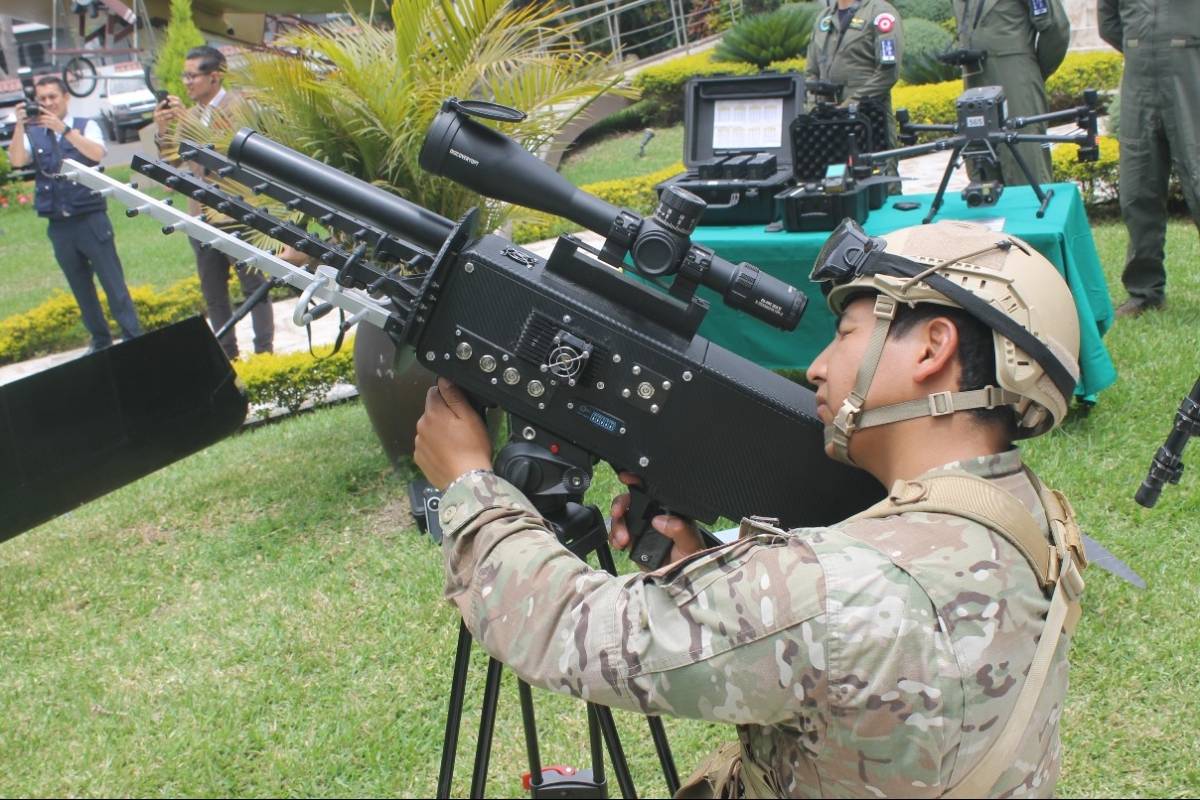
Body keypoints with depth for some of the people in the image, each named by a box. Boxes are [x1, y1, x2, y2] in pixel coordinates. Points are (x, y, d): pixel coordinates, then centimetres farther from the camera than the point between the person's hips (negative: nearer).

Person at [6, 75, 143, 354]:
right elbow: (16, 161, -9)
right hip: (58, 225, 3)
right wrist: (20, 125, -21)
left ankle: (134, 338, 1)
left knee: (113, 281, -3)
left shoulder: (86, 126, 1)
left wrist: (64, 129, -27)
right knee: (81, 287, 11)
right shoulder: (33, 134, 7)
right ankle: (100, 340, 22)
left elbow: (98, 153, -18)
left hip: (91, 219, -3)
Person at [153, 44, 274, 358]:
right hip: (201, 217, 7)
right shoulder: (189, 113, 12)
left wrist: (188, 119, -23)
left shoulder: (237, 107, -6)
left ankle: (264, 352, 8)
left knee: (254, 285, 1)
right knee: (213, 293, 11)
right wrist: (162, 130, -6)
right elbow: (173, 161, 10)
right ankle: (227, 354, 21)